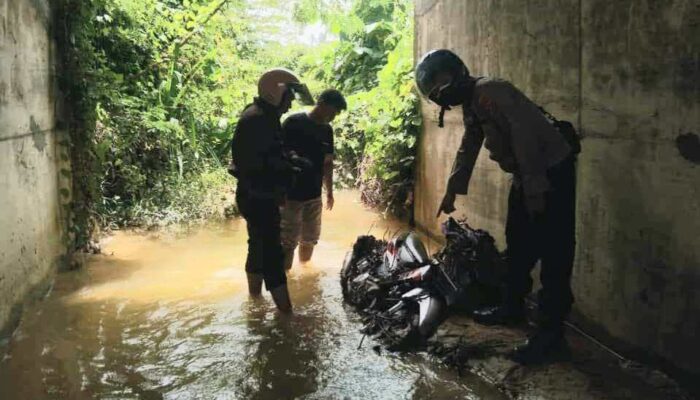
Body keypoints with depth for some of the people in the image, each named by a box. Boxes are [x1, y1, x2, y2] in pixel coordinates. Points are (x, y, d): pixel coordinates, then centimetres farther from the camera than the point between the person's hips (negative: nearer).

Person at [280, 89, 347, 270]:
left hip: (314, 195, 7)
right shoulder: (293, 123, -13)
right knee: (288, 241, -3)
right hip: (291, 195, -6)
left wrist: (329, 192, 18)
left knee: (310, 238, 15)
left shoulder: (327, 130, 7)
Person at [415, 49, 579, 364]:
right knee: (518, 247, 18)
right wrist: (452, 192, 27)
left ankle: (551, 336, -6)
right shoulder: (470, 104, 11)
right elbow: (468, 149, 22)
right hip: (526, 175, 10)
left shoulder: (491, 93, -21)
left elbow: (525, 138, -27)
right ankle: (512, 307, 34)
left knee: (553, 255, -8)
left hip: (552, 171, -10)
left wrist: (534, 192, -26)